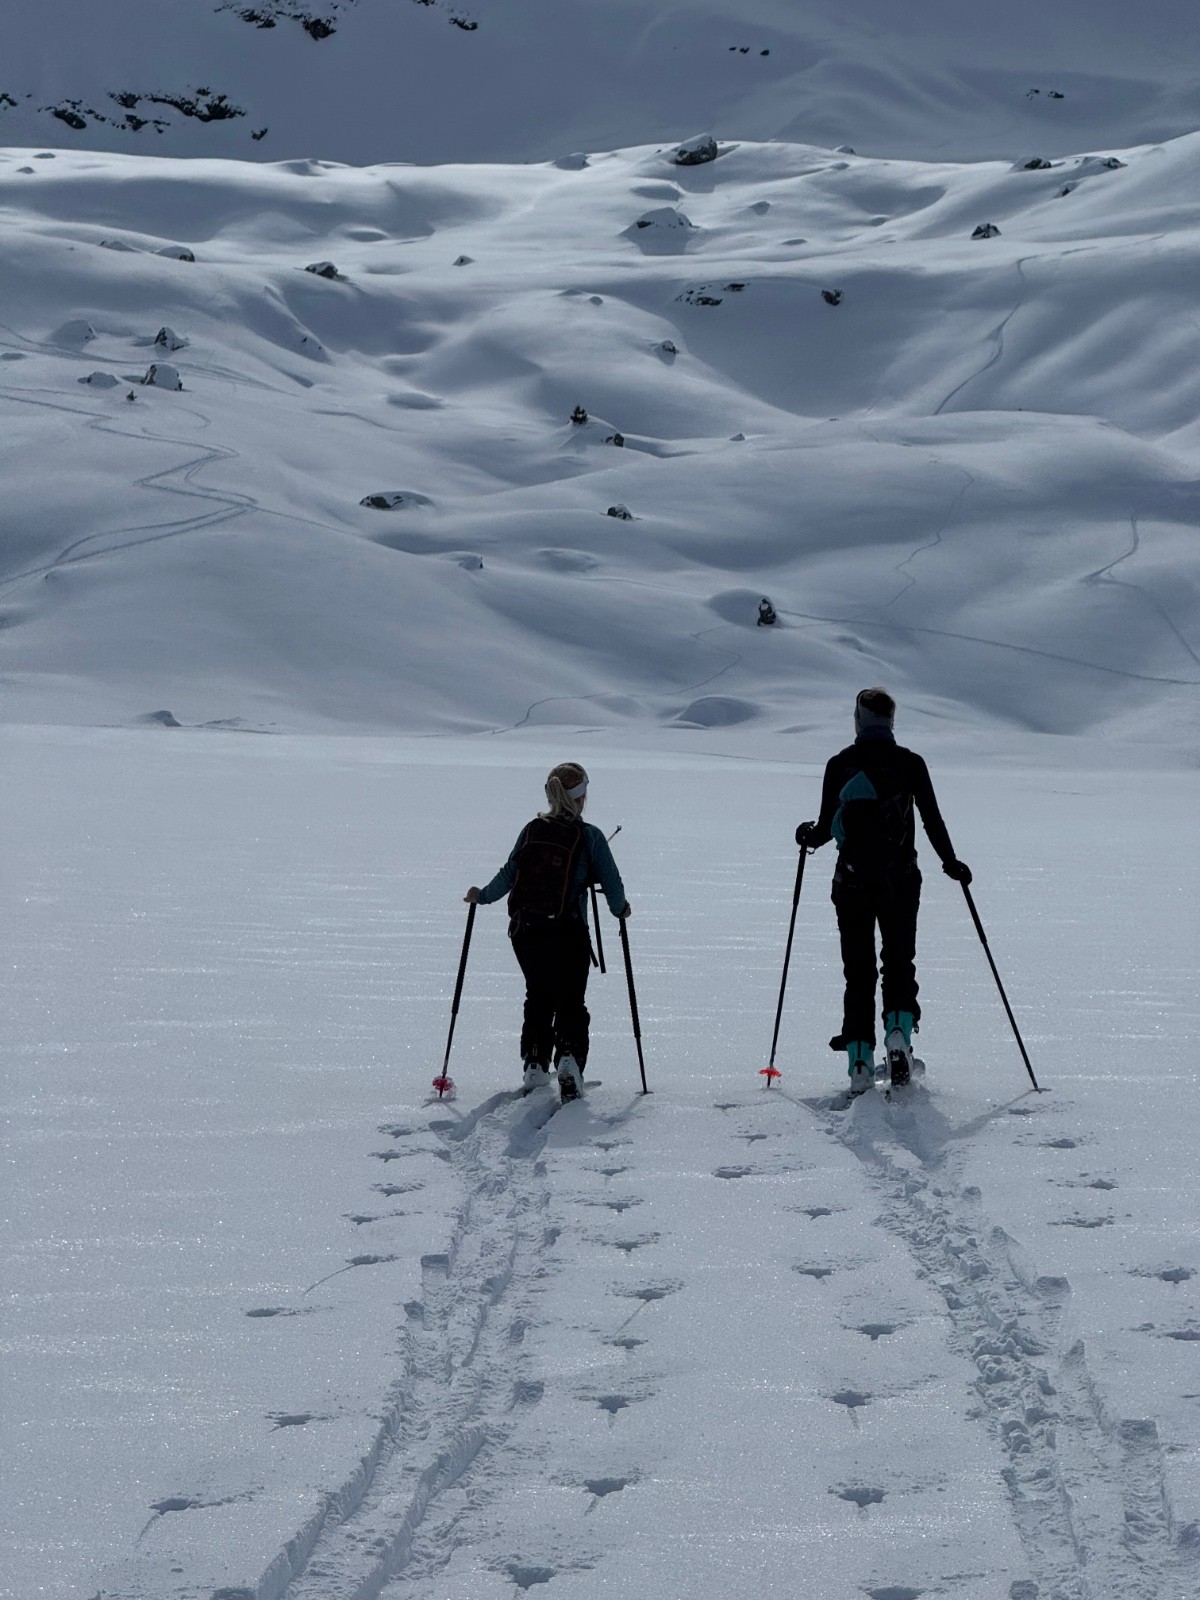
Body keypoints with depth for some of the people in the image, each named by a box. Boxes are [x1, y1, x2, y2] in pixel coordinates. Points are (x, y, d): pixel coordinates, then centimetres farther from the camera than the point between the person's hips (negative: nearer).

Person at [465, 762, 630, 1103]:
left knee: (538, 999, 21)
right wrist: (620, 908, 18)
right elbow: (611, 883, -2)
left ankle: (534, 1065, 16)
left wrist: (482, 896, 20)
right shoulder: (589, 836, -6)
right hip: (568, 934, -3)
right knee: (570, 1003, 8)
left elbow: (509, 874, 3)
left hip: (525, 931, 3)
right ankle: (568, 1058, -14)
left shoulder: (531, 831, 3)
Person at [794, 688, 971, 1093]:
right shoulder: (910, 763, -1)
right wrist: (951, 864, 14)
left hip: (852, 880, 0)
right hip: (900, 880, 0)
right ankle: (899, 1027, -10)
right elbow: (933, 820, 0)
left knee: (858, 968, 7)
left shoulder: (840, 765, -2)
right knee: (899, 961, 14)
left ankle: (860, 1058, -1)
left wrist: (808, 836, 21)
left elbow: (827, 827, -2)